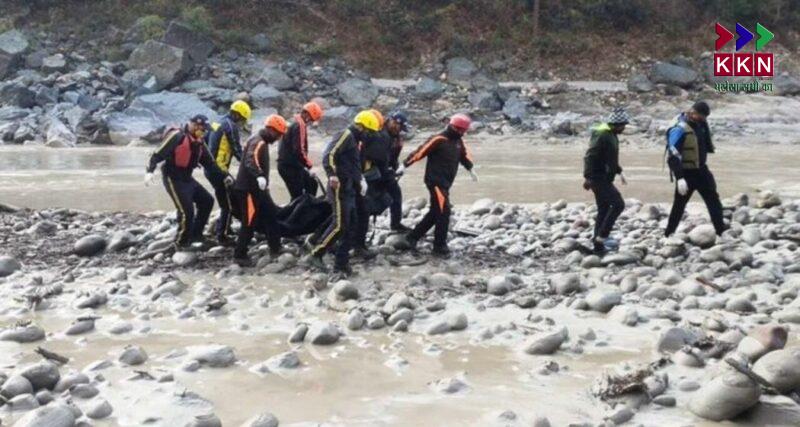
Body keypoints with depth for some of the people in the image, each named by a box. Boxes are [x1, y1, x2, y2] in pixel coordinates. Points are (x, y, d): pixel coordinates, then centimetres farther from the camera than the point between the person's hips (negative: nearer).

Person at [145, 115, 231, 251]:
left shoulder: (198, 143, 8)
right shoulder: (177, 137, -18)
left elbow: (209, 163, 14)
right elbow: (158, 154, -21)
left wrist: (224, 176, 9)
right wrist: (150, 171, -33)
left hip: (187, 179, 9)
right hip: (173, 179, -9)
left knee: (207, 201, 10)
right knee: (186, 211, -13)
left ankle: (195, 234, 19)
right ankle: (181, 243, 3)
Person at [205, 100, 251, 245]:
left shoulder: (218, 123, 15)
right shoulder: (231, 126, -11)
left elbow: (204, 142, 20)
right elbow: (237, 150, -15)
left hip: (209, 168, 9)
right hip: (219, 170, -9)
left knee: (227, 199, 23)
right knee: (229, 204, -2)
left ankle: (220, 228, 31)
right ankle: (222, 236, 2)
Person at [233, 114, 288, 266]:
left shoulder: (261, 141, 15)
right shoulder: (258, 142, -18)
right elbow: (250, 161, -36)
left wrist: (265, 181, 38)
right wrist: (259, 176, -52)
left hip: (258, 188, 11)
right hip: (249, 188, -11)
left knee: (272, 214, 15)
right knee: (249, 223, -7)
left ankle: (275, 248, 24)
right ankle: (239, 255, 0)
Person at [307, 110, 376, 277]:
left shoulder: (354, 139, 22)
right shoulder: (346, 135, -9)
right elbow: (329, 155, -22)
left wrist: (360, 180, 18)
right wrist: (332, 174, -35)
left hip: (349, 189, 10)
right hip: (340, 187, -10)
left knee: (351, 226, 9)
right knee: (339, 225, -13)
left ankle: (341, 264, 12)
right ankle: (316, 255, -6)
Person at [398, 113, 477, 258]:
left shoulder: (458, 141, 10)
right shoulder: (439, 140, -15)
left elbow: (464, 154, 30)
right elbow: (420, 152, -17)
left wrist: (470, 169, 39)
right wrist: (404, 166, -17)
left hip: (445, 183, 9)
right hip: (435, 181, -9)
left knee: (435, 213, 13)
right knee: (443, 212, -11)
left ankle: (412, 237, 24)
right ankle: (439, 246, -4)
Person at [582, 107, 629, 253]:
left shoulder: (611, 135, 15)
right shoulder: (602, 136, -17)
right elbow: (590, 156, -23)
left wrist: (619, 172, 27)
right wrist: (587, 177, -27)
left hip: (604, 178, 10)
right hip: (598, 178, -10)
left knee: (604, 210, 11)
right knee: (618, 204, -14)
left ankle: (598, 245, 15)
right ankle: (602, 236, -13)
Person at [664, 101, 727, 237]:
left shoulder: (699, 124, 4)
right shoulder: (679, 129, -21)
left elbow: (707, 147, 13)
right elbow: (673, 156, -28)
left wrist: (704, 125, 0)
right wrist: (680, 178, -35)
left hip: (700, 170, 8)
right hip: (686, 173, -8)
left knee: (713, 200, 9)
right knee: (679, 205, 2)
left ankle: (722, 231, 16)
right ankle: (668, 234, 14)